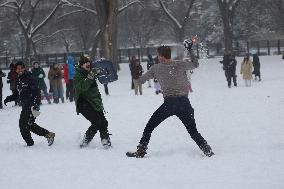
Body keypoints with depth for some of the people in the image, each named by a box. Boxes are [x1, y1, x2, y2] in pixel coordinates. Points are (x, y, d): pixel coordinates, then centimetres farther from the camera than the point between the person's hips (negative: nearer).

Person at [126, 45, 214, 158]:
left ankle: (141, 151, 6)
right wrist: (190, 50, 31)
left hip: (169, 103, -2)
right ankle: (207, 150, 1)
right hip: (184, 102, 2)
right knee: (193, 131, 14)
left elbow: (140, 81, 15)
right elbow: (195, 64, 22)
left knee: (149, 127, 11)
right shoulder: (180, 65, 5)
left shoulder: (156, 68, 4)